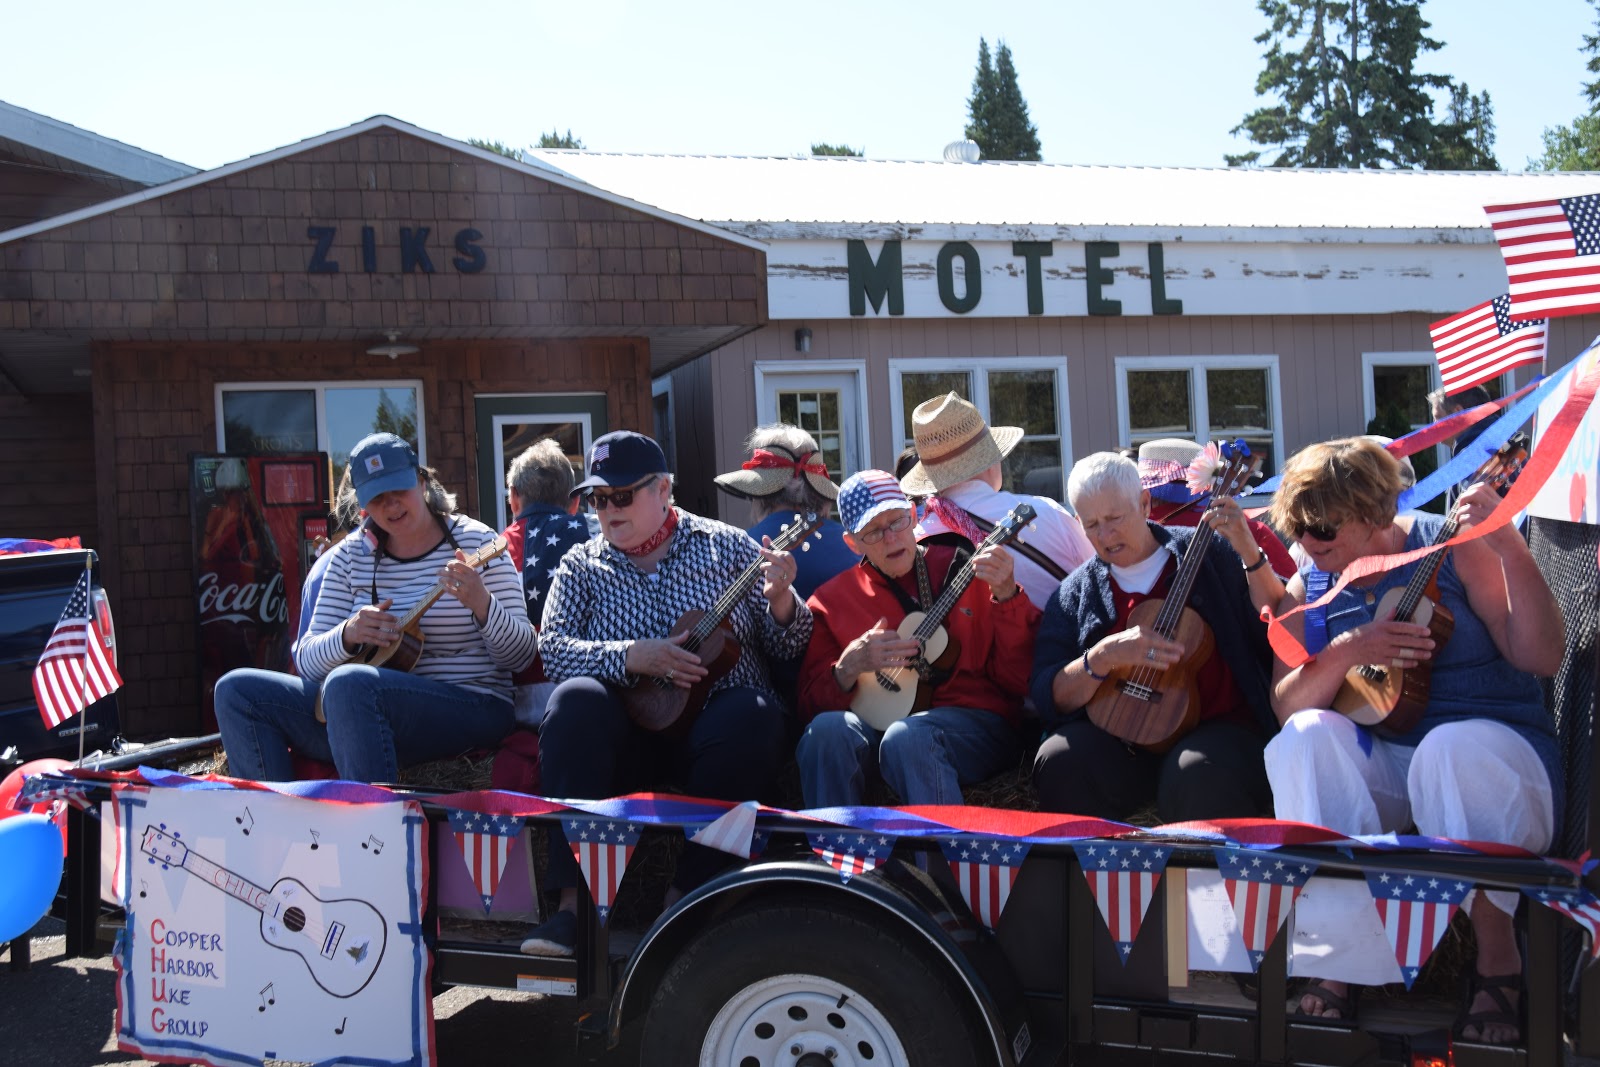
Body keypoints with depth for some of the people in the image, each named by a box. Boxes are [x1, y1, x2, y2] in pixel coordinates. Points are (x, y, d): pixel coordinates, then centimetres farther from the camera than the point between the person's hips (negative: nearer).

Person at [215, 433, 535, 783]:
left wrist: (480, 603, -26)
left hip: (471, 711, -5)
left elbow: (521, 654, -6)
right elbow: (308, 662, 7)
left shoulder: (475, 542, -1)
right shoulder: (351, 555, 10)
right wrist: (348, 635, -15)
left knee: (349, 683, -34)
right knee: (237, 691, -8)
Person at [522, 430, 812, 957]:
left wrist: (781, 602, -16)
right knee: (576, 700, -30)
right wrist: (631, 657, -17)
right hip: (629, 731, 1)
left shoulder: (726, 546, 9)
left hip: (713, 727, 0)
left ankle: (690, 894, -24)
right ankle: (575, 902, -32)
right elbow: (552, 649, -2)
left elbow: (787, 646, 7)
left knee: (753, 715, -33)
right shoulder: (582, 564, 12)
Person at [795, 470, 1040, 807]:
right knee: (826, 731, -30)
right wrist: (848, 669, -11)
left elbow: (1023, 678, 0)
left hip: (977, 722, -2)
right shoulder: (832, 601, 12)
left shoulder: (968, 569, 7)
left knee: (906, 738, -34)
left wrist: (1006, 596, -14)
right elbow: (811, 705, 9)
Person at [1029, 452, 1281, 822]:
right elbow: (1047, 697, 1)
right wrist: (1103, 656, -16)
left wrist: (1251, 555, -14)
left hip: (1217, 725, -2)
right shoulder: (1074, 594, 10)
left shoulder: (1207, 553, 6)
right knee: (1058, 763, -29)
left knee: (1197, 776, -36)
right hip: (1118, 733, 2)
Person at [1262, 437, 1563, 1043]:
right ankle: (1341, 960, -25)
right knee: (1304, 738, -27)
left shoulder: (1453, 548, -2)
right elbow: (1285, 706, -2)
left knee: (1452, 748, -38)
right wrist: (1347, 652, -19)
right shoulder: (1308, 588, 8)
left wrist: (1508, 549, -21)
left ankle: (1498, 958, -18)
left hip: (1493, 748, -3)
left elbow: (1541, 658, -10)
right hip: (1376, 770, 3)